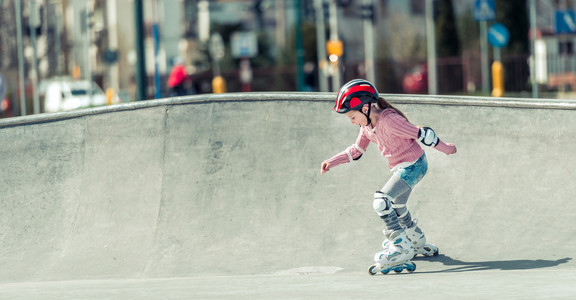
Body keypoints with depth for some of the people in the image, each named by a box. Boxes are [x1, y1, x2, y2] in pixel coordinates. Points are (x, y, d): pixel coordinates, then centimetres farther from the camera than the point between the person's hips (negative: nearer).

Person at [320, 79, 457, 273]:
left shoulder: (389, 120, -28)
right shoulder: (367, 124, -1)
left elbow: (421, 134, -19)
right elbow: (357, 150, 14)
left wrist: (445, 148, -8)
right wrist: (332, 162, 5)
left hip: (413, 166, -10)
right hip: (400, 168, 10)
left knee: (381, 202, -21)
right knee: (397, 208, 24)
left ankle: (402, 248, -15)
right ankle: (419, 244, 46)